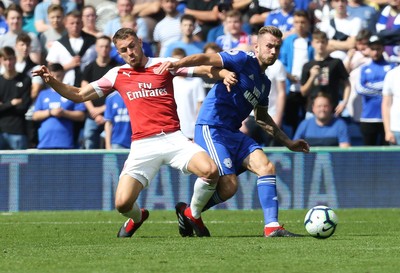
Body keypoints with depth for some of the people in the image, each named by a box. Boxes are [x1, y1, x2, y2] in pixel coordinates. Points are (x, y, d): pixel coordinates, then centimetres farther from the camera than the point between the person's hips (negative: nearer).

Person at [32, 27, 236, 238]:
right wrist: (51, 81, 3)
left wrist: (223, 74, -13)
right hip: (142, 146, 1)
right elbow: (78, 95, 17)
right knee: (122, 203, -14)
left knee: (210, 171, -26)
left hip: (172, 139, -1)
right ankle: (137, 217, 27)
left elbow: (204, 69, 8)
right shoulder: (117, 75, 13)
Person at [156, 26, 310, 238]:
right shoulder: (243, 61, -7)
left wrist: (288, 143, 32)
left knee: (266, 167, -10)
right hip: (211, 130, -8)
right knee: (229, 186, -17)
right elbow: (207, 59, -21)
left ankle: (272, 226, -6)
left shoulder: (264, 83, 18)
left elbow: (262, 117, 32)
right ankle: (191, 212, 12)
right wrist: (178, 63, -39)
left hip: (233, 133, 8)